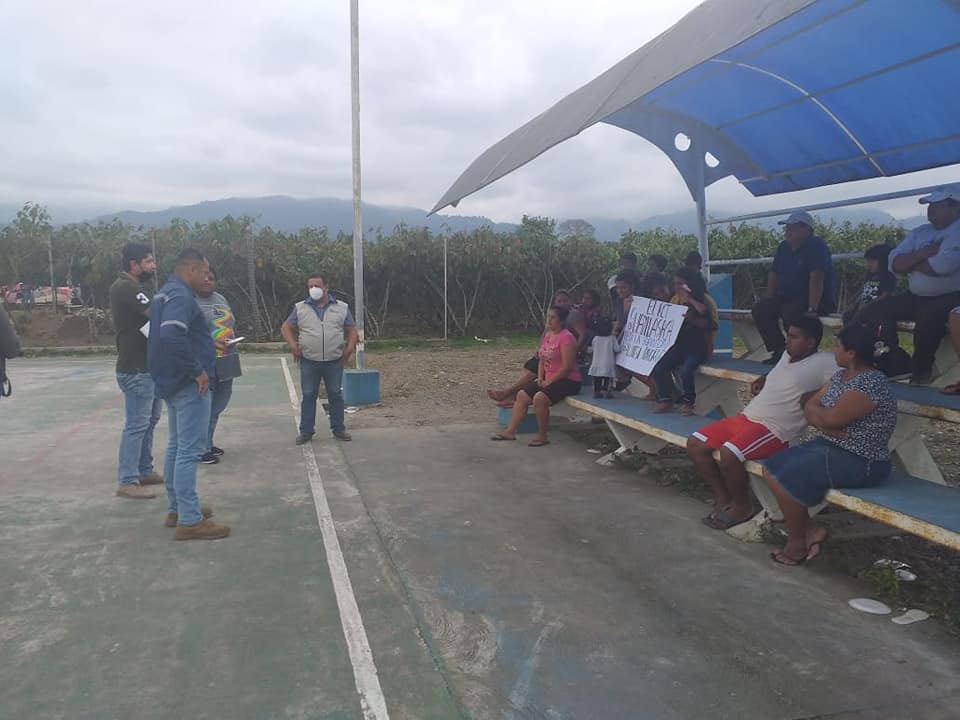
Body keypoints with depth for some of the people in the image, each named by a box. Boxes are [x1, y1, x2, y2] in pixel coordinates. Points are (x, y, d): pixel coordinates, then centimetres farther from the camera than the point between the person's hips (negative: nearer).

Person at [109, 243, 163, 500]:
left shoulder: (134, 287, 17)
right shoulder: (124, 288, -16)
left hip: (149, 366, 11)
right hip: (136, 369, -11)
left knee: (149, 421, 17)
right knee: (136, 425, -7)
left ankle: (144, 471, 26)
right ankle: (127, 482, 0)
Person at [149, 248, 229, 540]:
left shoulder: (166, 292, 15)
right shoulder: (180, 295, -17)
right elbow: (172, 336, -33)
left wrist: (208, 344, 20)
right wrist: (197, 370, -24)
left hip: (172, 382, 11)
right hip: (189, 384, -11)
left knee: (176, 447, 17)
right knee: (190, 451, -7)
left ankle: (177, 509, 27)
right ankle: (189, 521, -3)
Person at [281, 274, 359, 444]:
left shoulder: (342, 307, 5)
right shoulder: (300, 308, 5)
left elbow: (351, 329, 9)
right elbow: (286, 327, 8)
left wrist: (350, 347, -5)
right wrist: (293, 345, -6)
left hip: (334, 361, 0)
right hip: (309, 361, 0)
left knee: (336, 395, 6)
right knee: (308, 396, 4)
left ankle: (338, 429, 16)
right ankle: (306, 431, 12)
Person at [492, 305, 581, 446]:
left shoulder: (566, 337, -15)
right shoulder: (547, 335, 12)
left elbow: (567, 366, -20)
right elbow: (542, 360, 18)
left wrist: (548, 381, -17)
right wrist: (540, 377, 1)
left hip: (568, 380, -9)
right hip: (549, 380, 9)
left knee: (539, 398, -30)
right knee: (522, 395, 0)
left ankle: (542, 436, -15)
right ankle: (510, 432, 3)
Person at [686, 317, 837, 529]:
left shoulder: (823, 362, -6)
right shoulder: (787, 355, 19)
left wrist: (813, 395, -20)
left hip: (775, 430, -9)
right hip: (745, 417, 9)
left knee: (729, 453, -33)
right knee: (695, 444, -2)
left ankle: (742, 507, -6)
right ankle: (723, 498, 9)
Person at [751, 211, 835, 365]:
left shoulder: (816, 246, -16)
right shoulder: (784, 247, 9)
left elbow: (816, 278, -26)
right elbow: (774, 273, 14)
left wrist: (812, 309, -33)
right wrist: (770, 303, 4)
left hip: (817, 299, -8)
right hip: (788, 297, 8)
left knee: (790, 312, -35)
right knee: (760, 310, -10)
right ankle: (779, 350, -2)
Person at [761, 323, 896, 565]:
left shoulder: (871, 384, -22)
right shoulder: (841, 375, 8)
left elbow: (831, 418, -26)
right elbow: (810, 406, 5)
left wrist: (813, 409, -4)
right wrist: (824, 422, -17)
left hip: (858, 462, -10)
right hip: (829, 447, 10)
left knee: (785, 479, -22)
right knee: (771, 467, 2)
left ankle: (797, 545, -2)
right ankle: (810, 529, 5)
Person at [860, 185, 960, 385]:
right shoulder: (919, 233, 11)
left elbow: (943, 265, -28)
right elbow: (895, 264, -1)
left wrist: (911, 263, -9)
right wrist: (925, 252, -16)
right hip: (917, 297, 8)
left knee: (928, 316, -37)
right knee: (875, 312, -3)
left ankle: (921, 371, -16)